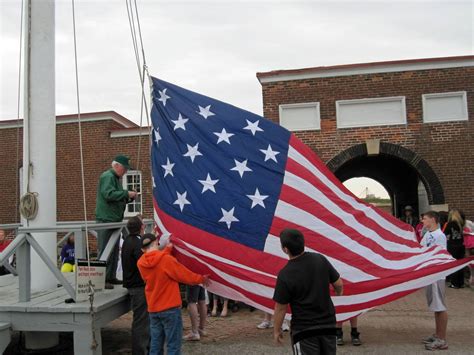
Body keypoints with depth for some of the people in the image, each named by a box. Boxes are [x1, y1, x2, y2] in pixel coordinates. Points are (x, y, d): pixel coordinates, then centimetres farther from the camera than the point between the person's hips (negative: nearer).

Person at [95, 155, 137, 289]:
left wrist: (128, 197, 10)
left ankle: (111, 277, 20)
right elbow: (109, 194, -24)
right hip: (106, 219, -10)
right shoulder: (108, 176, -10)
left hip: (114, 220, 10)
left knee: (114, 250, 13)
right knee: (105, 251, -8)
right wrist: (126, 193, -19)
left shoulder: (115, 178, 21)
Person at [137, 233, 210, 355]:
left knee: (155, 345, 12)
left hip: (153, 309, 6)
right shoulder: (166, 259, -17)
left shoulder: (141, 263, -1)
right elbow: (185, 276, -8)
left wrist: (168, 249, 16)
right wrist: (202, 279, 6)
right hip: (170, 308, -6)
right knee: (173, 345, 0)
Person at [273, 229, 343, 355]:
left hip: (304, 329, -5)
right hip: (328, 324, 5)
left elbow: (281, 308, -12)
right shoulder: (320, 259, -8)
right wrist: (339, 292, 26)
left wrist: (277, 330, 4)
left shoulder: (285, 275, -21)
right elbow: (338, 284, 2)